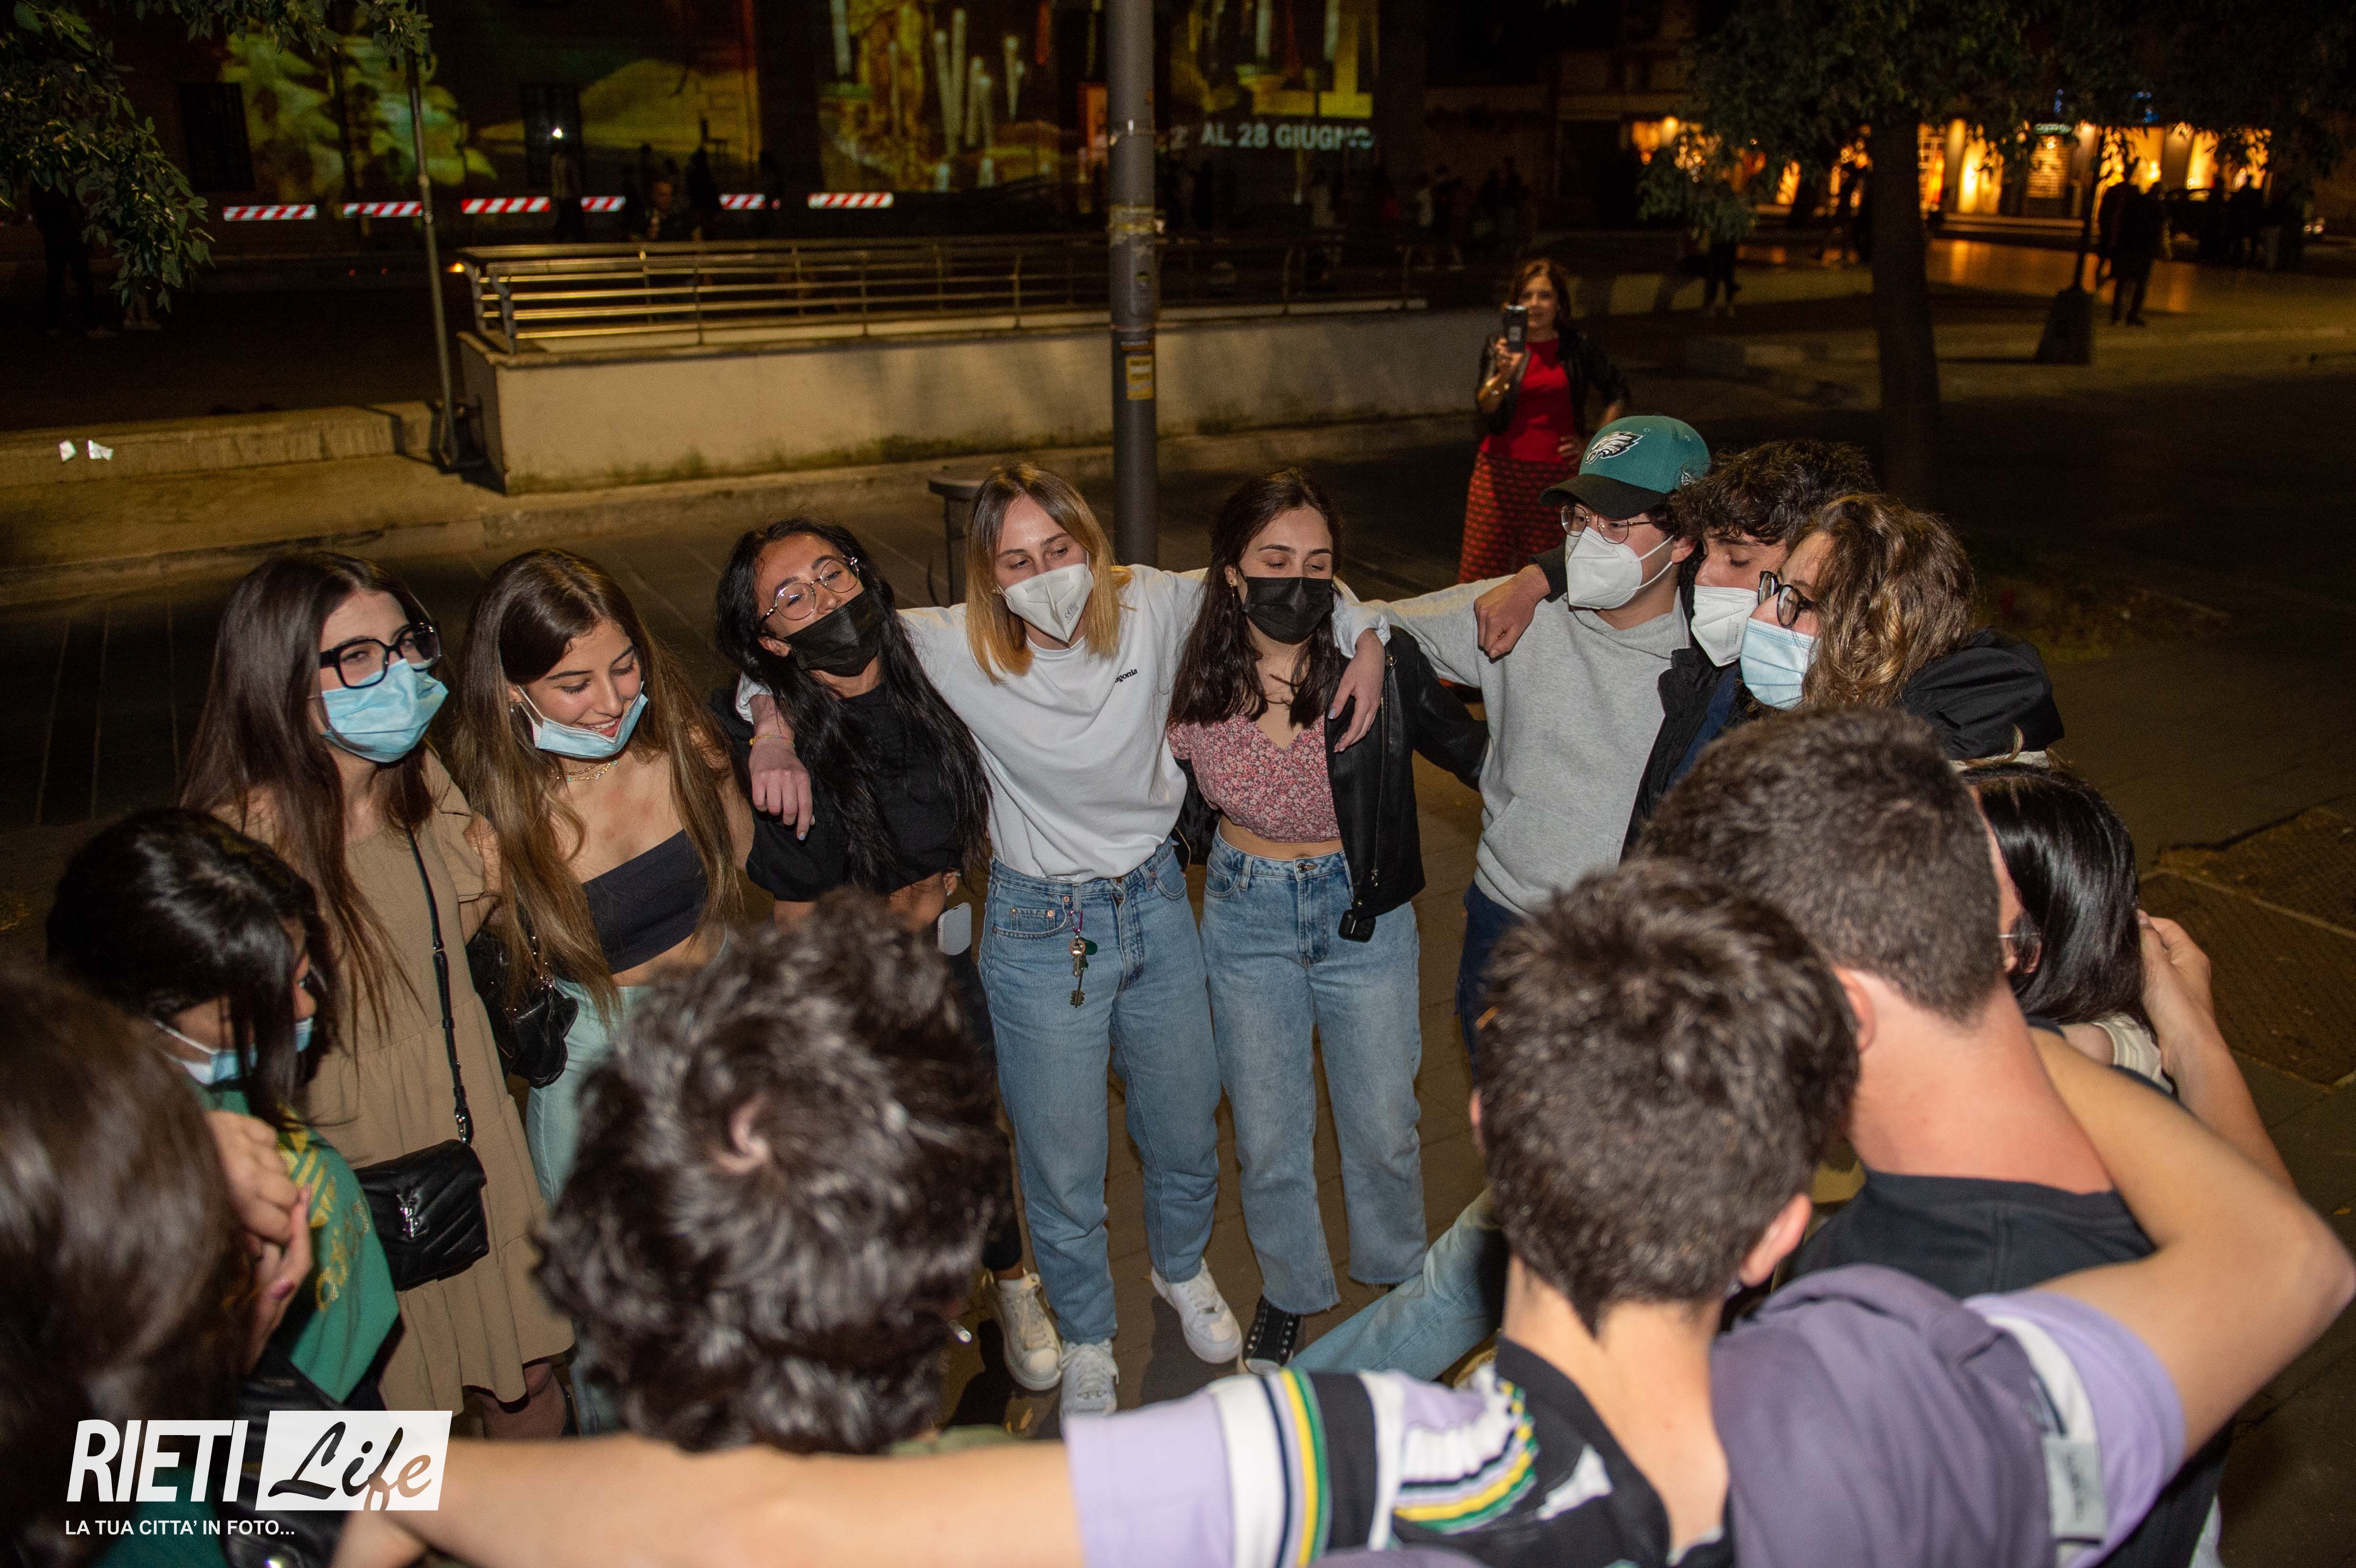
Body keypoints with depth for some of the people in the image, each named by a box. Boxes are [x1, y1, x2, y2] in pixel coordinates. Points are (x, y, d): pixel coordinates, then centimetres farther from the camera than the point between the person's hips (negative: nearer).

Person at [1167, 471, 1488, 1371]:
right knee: (1267, 1136, 13)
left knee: (1383, 1129, 13)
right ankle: (1289, 1291, 41)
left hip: (1363, 914, -1)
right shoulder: (1198, 677, -12)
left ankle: (1398, 1276, 44)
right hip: (1245, 916, 1)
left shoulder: (1380, 661, -17)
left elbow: (1469, 751, -6)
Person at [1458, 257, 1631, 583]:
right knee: (1479, 572, -4)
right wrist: (1504, 374, -30)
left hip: (1555, 474, 0)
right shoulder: (1500, 348, 3)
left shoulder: (1579, 347, 5)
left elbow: (1617, 392, 19)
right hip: (1500, 469, 0)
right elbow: (1484, 406, -12)